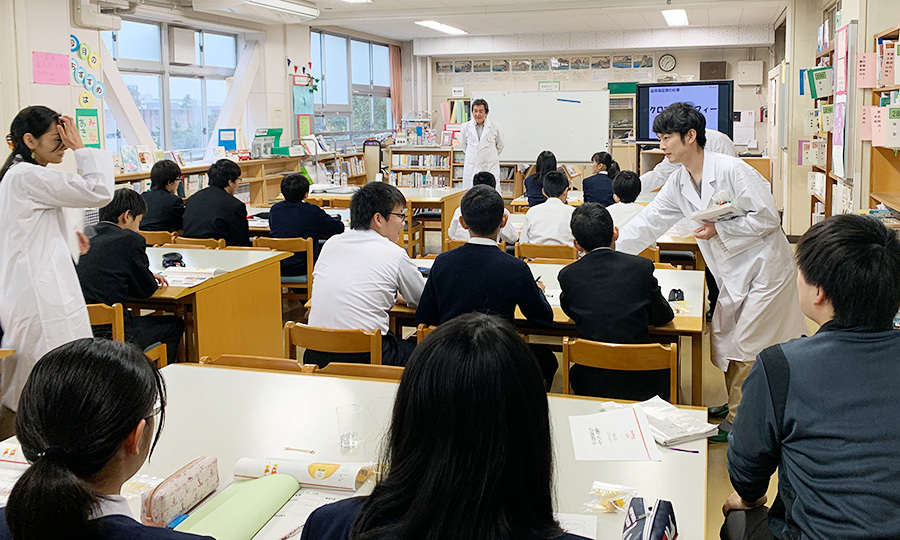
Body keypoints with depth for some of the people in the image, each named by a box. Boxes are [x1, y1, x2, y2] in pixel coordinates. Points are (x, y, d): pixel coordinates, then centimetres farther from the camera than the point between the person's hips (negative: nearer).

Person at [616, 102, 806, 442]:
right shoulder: (679, 183, 3)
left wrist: (719, 230, -21)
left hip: (765, 268, -8)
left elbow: (767, 219, -19)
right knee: (722, 339, 13)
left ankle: (738, 419, 9)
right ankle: (737, 406, 30)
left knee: (746, 347, -4)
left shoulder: (732, 170, -20)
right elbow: (648, 222, 4)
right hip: (733, 274, 8)